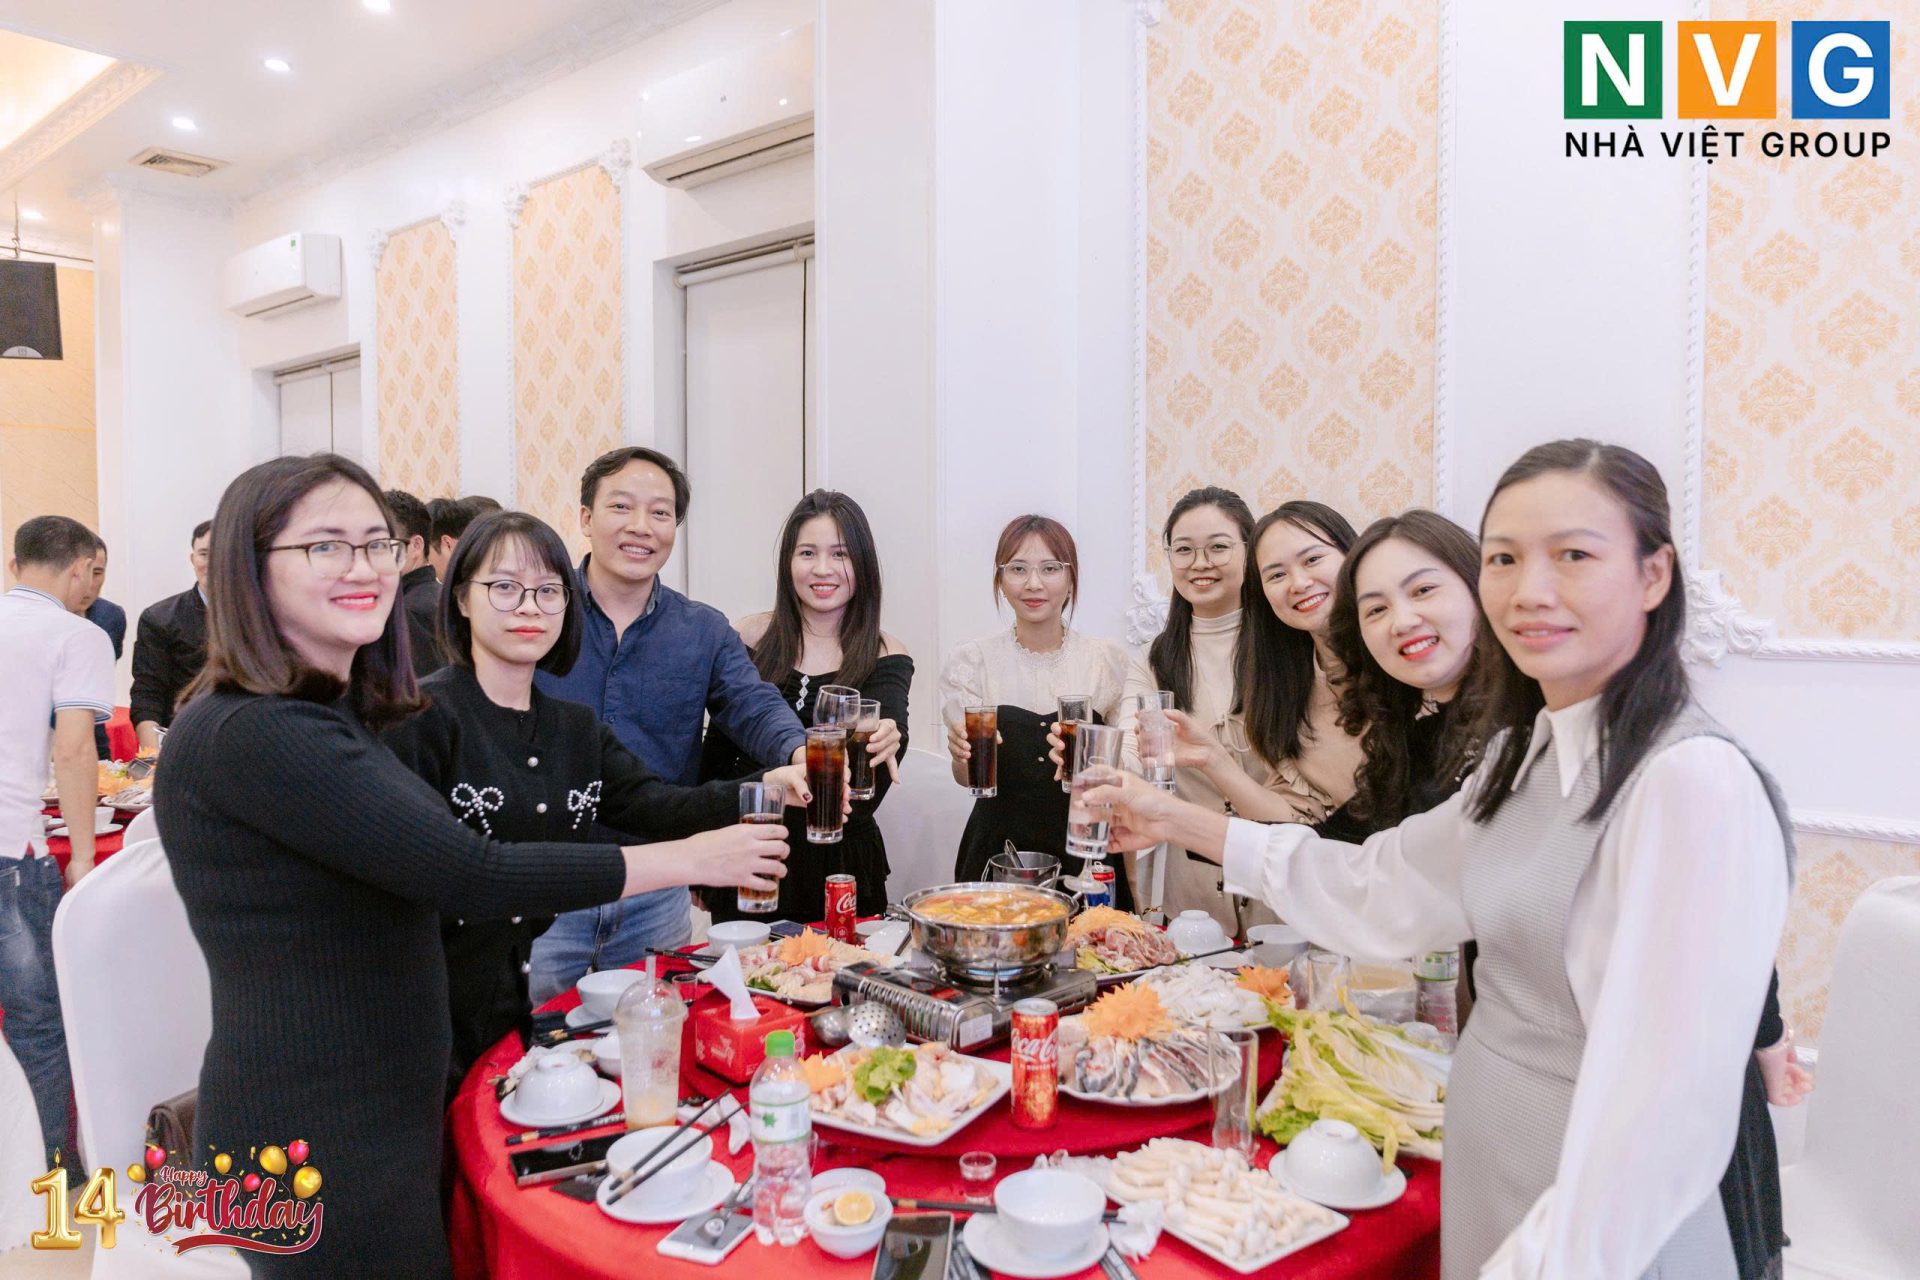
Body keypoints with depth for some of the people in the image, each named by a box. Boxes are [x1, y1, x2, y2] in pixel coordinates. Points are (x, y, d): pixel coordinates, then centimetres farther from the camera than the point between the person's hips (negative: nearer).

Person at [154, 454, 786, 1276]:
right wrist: (693, 859, -17)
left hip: (387, 1109, 9)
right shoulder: (248, 735, -22)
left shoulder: (336, 716, 10)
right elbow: (473, 875, -26)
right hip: (318, 1144, -9)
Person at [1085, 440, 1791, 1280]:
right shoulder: (1526, 754, 4)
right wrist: (1182, 822, 5)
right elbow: (1380, 891, 8)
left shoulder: (1696, 783, -24)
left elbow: (1662, 1111, -28)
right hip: (1482, 1171, 8)